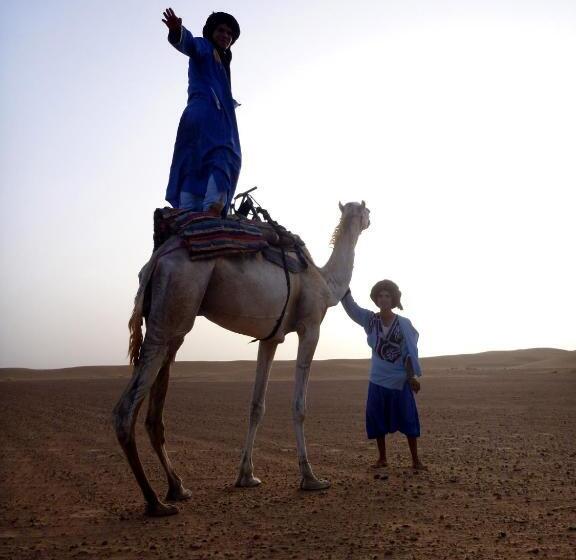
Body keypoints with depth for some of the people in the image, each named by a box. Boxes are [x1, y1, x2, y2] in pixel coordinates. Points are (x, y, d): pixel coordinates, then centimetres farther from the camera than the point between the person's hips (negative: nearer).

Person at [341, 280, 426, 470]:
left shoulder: (404, 323, -7)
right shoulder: (370, 319, -2)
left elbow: (410, 351, -5)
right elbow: (351, 306, -15)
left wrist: (413, 376, -8)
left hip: (400, 380, -2)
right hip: (377, 380, 2)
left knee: (408, 419, 2)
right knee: (377, 419, 7)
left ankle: (416, 459, 14)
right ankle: (382, 458, 21)